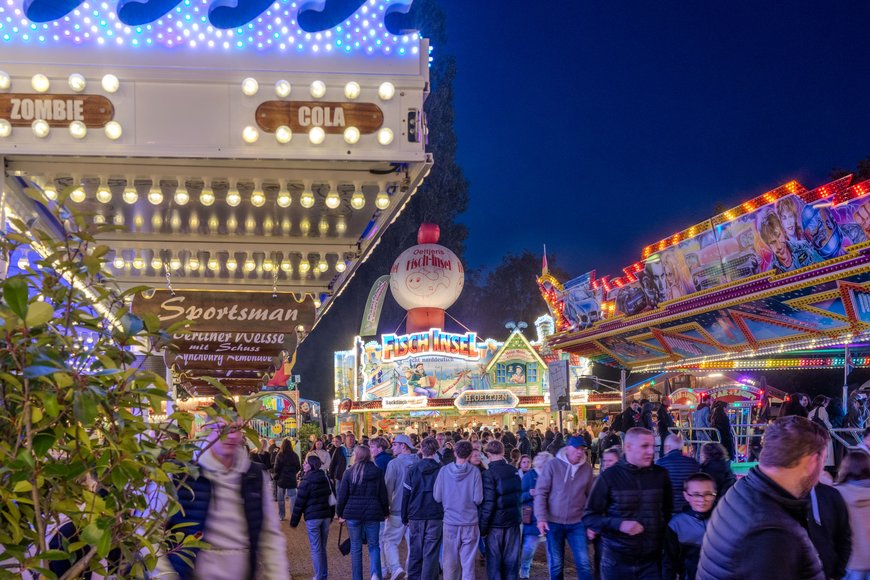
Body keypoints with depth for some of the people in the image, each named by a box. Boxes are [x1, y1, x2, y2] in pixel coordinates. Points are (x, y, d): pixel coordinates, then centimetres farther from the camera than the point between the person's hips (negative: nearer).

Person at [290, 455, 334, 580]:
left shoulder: (306, 481, -11)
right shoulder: (326, 478, 8)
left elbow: (299, 502, -10)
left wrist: (294, 521, -2)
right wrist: (331, 516, 22)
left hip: (312, 518, -6)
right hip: (326, 516, 6)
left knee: (316, 549, -1)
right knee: (322, 548, 15)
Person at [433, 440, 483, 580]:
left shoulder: (444, 470, -5)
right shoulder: (474, 471, -8)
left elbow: (437, 497, -1)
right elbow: (478, 499, -9)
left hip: (450, 522, 1)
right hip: (470, 522, -1)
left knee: (450, 561, 10)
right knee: (468, 562, 5)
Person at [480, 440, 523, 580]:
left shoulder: (489, 474, -14)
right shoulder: (514, 471, 4)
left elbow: (488, 503, -16)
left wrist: (482, 527, -10)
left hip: (496, 523, -5)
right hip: (513, 521, 5)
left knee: (494, 561, 3)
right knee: (511, 560, 11)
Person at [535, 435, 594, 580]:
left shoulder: (587, 468, -1)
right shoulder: (552, 465, -9)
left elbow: (590, 496, 7)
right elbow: (540, 492, -8)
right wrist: (541, 518, -14)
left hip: (577, 523, 2)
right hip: (553, 522, -1)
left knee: (584, 563, -2)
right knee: (556, 565, 9)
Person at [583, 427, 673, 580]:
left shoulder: (661, 475, 3)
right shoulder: (609, 476, -6)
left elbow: (668, 512, 15)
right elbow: (589, 516, -4)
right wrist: (619, 524, -20)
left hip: (652, 560, 2)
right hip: (616, 561, -2)